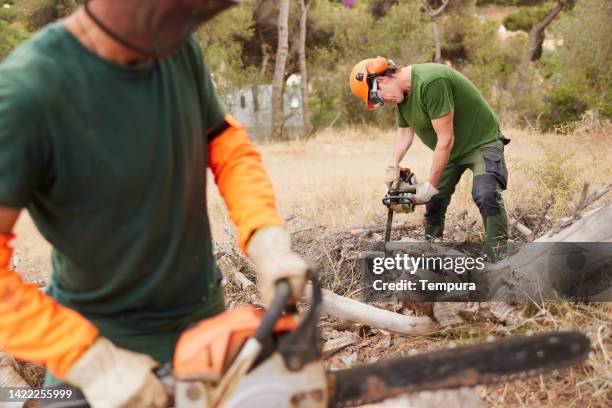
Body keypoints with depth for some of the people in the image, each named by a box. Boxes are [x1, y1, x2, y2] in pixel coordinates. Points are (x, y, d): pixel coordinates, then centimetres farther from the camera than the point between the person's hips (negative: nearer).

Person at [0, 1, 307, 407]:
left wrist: (267, 238, -14)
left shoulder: (181, 50, -10)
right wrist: (91, 361, -27)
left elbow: (226, 144, 1)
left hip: (205, 313, 6)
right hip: (97, 339, -5)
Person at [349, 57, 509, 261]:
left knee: (486, 195, -26)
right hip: (449, 150, 9)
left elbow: (445, 139, -31)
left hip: (482, 142, -9)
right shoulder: (401, 92, -4)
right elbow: (405, 131, 6)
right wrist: (393, 166, -9)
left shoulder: (430, 82, -33)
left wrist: (431, 184, -23)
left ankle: (498, 258, -22)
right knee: (434, 199, 10)